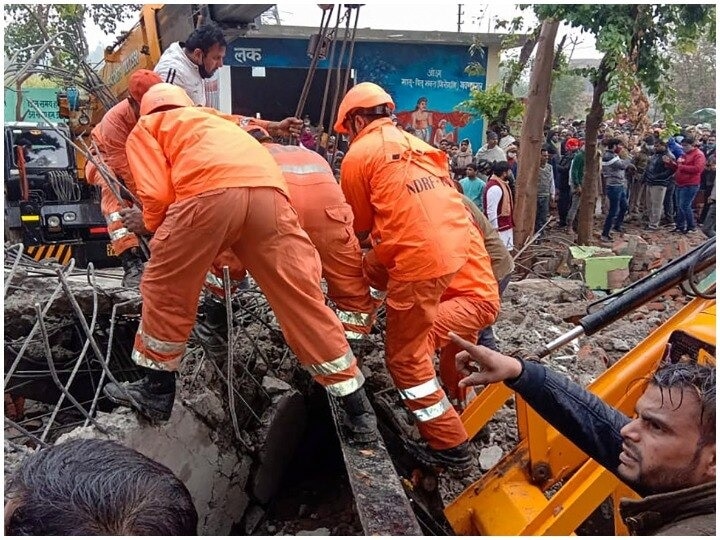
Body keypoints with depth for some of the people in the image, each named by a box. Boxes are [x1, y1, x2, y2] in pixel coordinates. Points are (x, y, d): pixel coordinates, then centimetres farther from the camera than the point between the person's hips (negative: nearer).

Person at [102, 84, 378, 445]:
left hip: (209, 191, -4)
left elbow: (157, 194, 12)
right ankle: (358, 411, 12)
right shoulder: (213, 119, 46)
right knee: (301, 298, 7)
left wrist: (156, 231, 32)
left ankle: (156, 391, 29)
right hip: (269, 190, 5)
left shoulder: (145, 128, 30)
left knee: (164, 291, 17)